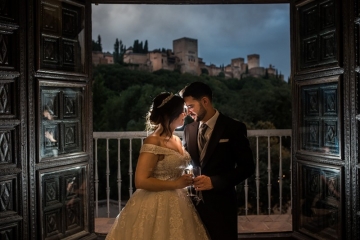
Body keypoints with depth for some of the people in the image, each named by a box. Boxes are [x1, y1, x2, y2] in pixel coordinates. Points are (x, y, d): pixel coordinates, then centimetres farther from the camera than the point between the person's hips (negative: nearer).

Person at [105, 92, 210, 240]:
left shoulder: (177, 140, 9)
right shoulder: (153, 142, -16)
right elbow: (140, 181, -22)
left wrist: (186, 180, 5)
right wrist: (176, 184, -20)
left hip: (176, 205, 8)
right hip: (155, 207, -8)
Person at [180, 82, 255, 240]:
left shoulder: (233, 128, -6)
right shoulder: (188, 129, 8)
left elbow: (247, 166, -9)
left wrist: (214, 181, -17)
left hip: (220, 203, -4)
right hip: (193, 202, 4)